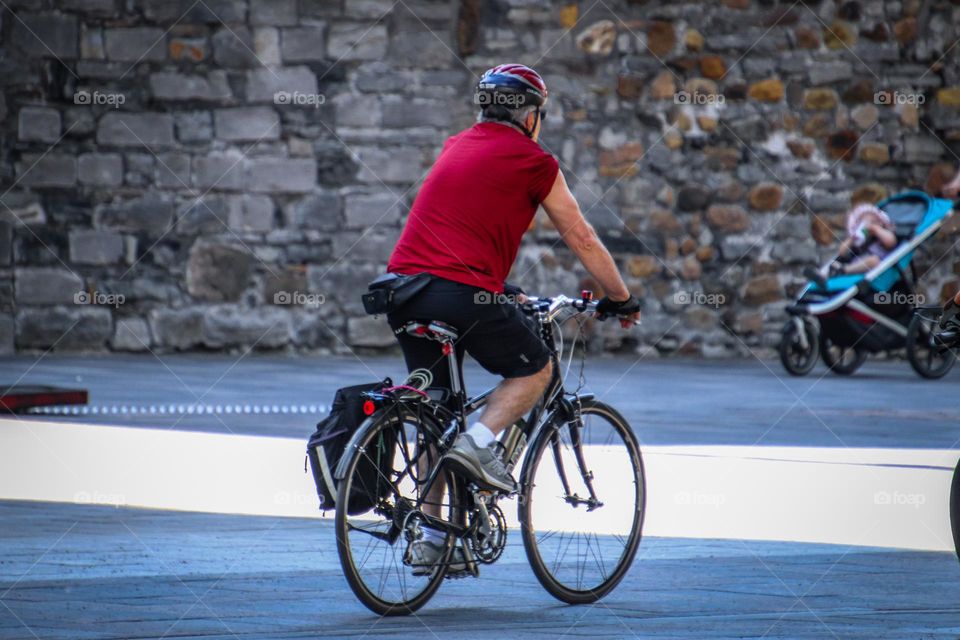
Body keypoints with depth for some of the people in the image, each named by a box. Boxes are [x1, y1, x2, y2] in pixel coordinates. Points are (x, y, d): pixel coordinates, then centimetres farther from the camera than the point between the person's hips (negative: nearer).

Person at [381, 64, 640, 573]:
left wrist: (499, 288, 48)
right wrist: (622, 299, 23)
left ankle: (430, 541, 17)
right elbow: (581, 239, 10)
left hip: (403, 287, 6)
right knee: (535, 370, 17)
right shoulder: (533, 162, 4)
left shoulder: (456, 147, 24)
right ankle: (478, 442, -8)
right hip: (462, 292, -6)